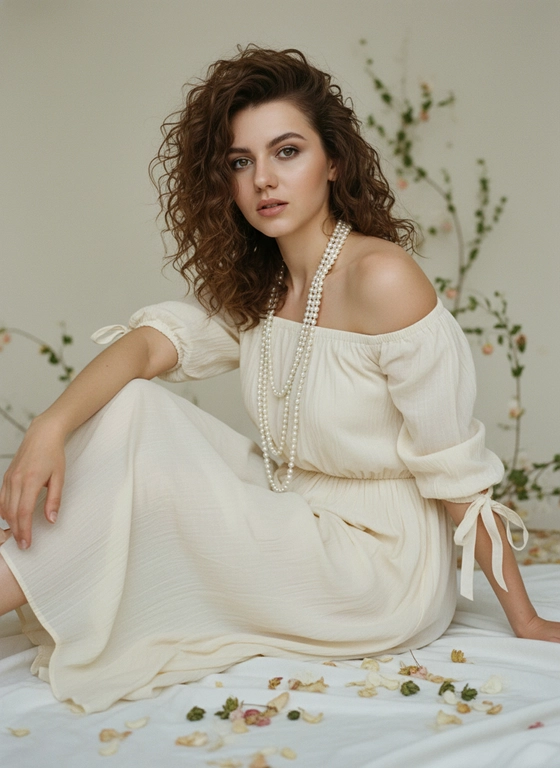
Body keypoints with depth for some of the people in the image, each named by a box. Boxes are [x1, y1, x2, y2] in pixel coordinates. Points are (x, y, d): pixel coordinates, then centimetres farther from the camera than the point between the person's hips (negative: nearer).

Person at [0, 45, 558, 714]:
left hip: (378, 560, -7)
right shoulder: (254, 287, 4)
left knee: (140, 470, -17)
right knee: (134, 408, -8)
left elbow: (456, 469, -19)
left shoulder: (381, 277, -20)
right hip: (297, 520, 7)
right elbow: (155, 340, -9)